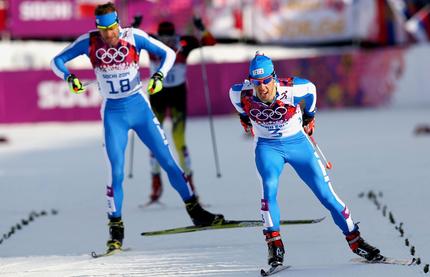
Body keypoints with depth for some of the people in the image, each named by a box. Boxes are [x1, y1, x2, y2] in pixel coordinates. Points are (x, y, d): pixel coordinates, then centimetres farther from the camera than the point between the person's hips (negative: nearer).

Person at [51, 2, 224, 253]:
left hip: (139, 107, 0)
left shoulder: (134, 37, -12)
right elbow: (58, 61, -2)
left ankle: (195, 211, 12)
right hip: (113, 114, 0)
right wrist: (69, 77, -23)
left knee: (168, 160, 1)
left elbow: (168, 53, -4)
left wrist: (159, 76, -23)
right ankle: (116, 230, 4)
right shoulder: (89, 42, -10)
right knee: (117, 172, -7)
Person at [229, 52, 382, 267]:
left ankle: (355, 241, 10)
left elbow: (310, 89, -2)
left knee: (325, 193, -2)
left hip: (297, 142, 0)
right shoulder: (243, 95, -21)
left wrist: (309, 117, 12)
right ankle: (274, 245, -18)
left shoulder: (291, 90, -25)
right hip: (268, 146, 0)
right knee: (269, 187, -26)